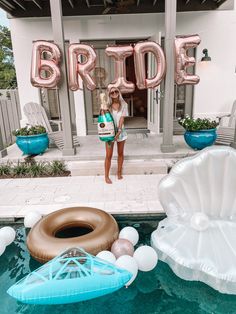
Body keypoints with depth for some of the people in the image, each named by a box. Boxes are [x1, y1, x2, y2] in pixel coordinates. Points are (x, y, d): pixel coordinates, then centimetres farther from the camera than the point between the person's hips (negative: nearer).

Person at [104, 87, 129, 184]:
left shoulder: (123, 104, -1)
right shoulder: (108, 105, -1)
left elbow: (122, 119, -10)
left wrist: (119, 131, -21)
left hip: (120, 131, 1)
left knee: (120, 153, 13)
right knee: (109, 155, -1)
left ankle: (119, 173, 30)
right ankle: (106, 176, 12)